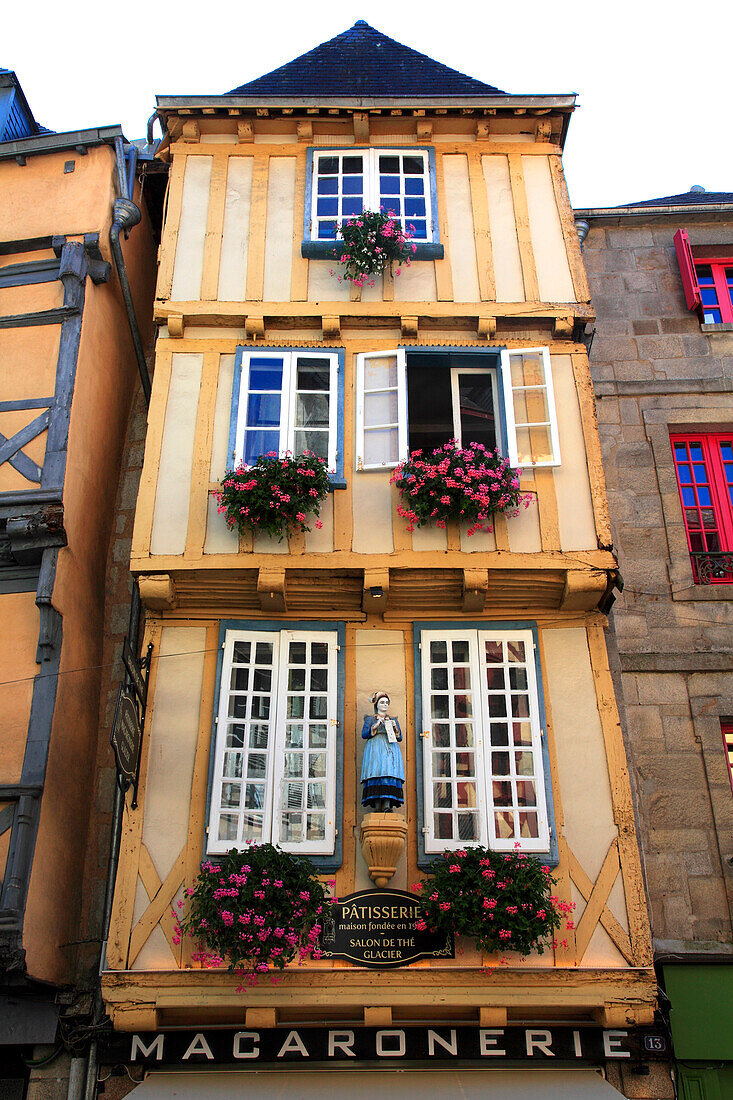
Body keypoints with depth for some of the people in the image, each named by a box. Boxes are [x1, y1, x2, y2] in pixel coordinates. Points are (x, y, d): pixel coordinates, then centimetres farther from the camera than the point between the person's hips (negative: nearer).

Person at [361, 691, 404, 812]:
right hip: (375, 749, -2)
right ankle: (377, 805, -23)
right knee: (376, 773, -18)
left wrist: (395, 728, 0)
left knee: (390, 773, -15)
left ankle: (387, 805, -24)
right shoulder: (370, 719, 17)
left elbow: (400, 738, 17)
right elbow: (364, 734, 4)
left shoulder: (393, 720, 24)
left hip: (390, 750, 2)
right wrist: (376, 726, -6)